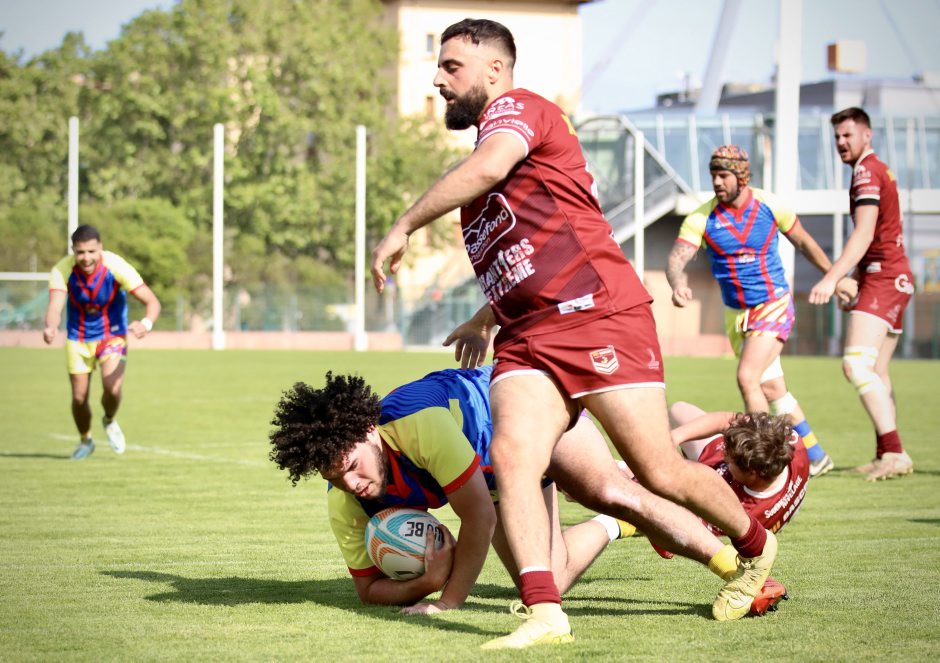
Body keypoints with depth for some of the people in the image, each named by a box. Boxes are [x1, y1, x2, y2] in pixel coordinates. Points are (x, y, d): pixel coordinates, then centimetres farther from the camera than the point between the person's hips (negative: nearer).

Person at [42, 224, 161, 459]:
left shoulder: (116, 267, -26)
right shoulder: (62, 270, -23)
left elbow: (152, 301, -27)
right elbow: (55, 305, -35)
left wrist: (147, 323, -50)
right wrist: (51, 328, -58)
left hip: (112, 335, -1)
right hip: (78, 338, 2)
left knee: (112, 388, -21)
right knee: (79, 397, 3)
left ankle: (110, 422, 14)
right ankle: (85, 441, 33)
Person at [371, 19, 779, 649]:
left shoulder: (518, 106, -4)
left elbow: (488, 167, -28)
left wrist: (403, 227, -22)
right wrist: (485, 317, 35)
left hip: (600, 316, -8)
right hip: (526, 337, 8)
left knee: (661, 473, -4)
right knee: (511, 454, -18)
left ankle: (755, 545, 23)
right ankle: (545, 614, -23)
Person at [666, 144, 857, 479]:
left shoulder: (769, 206, -9)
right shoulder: (701, 218, -10)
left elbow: (804, 242, 7)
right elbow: (676, 258, -23)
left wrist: (835, 278, 12)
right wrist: (678, 283, -45)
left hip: (773, 305, -3)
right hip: (736, 313, 3)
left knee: (747, 377, -21)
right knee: (771, 389, 10)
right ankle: (815, 455, 27)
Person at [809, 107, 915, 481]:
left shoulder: (867, 172, -11)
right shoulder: (879, 170, 20)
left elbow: (864, 234, -23)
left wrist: (832, 278, -31)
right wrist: (851, 281, 26)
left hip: (883, 277, -11)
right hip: (897, 278, 11)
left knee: (856, 364, -21)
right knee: (877, 374, 13)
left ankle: (894, 453, -27)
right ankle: (886, 456, 14)